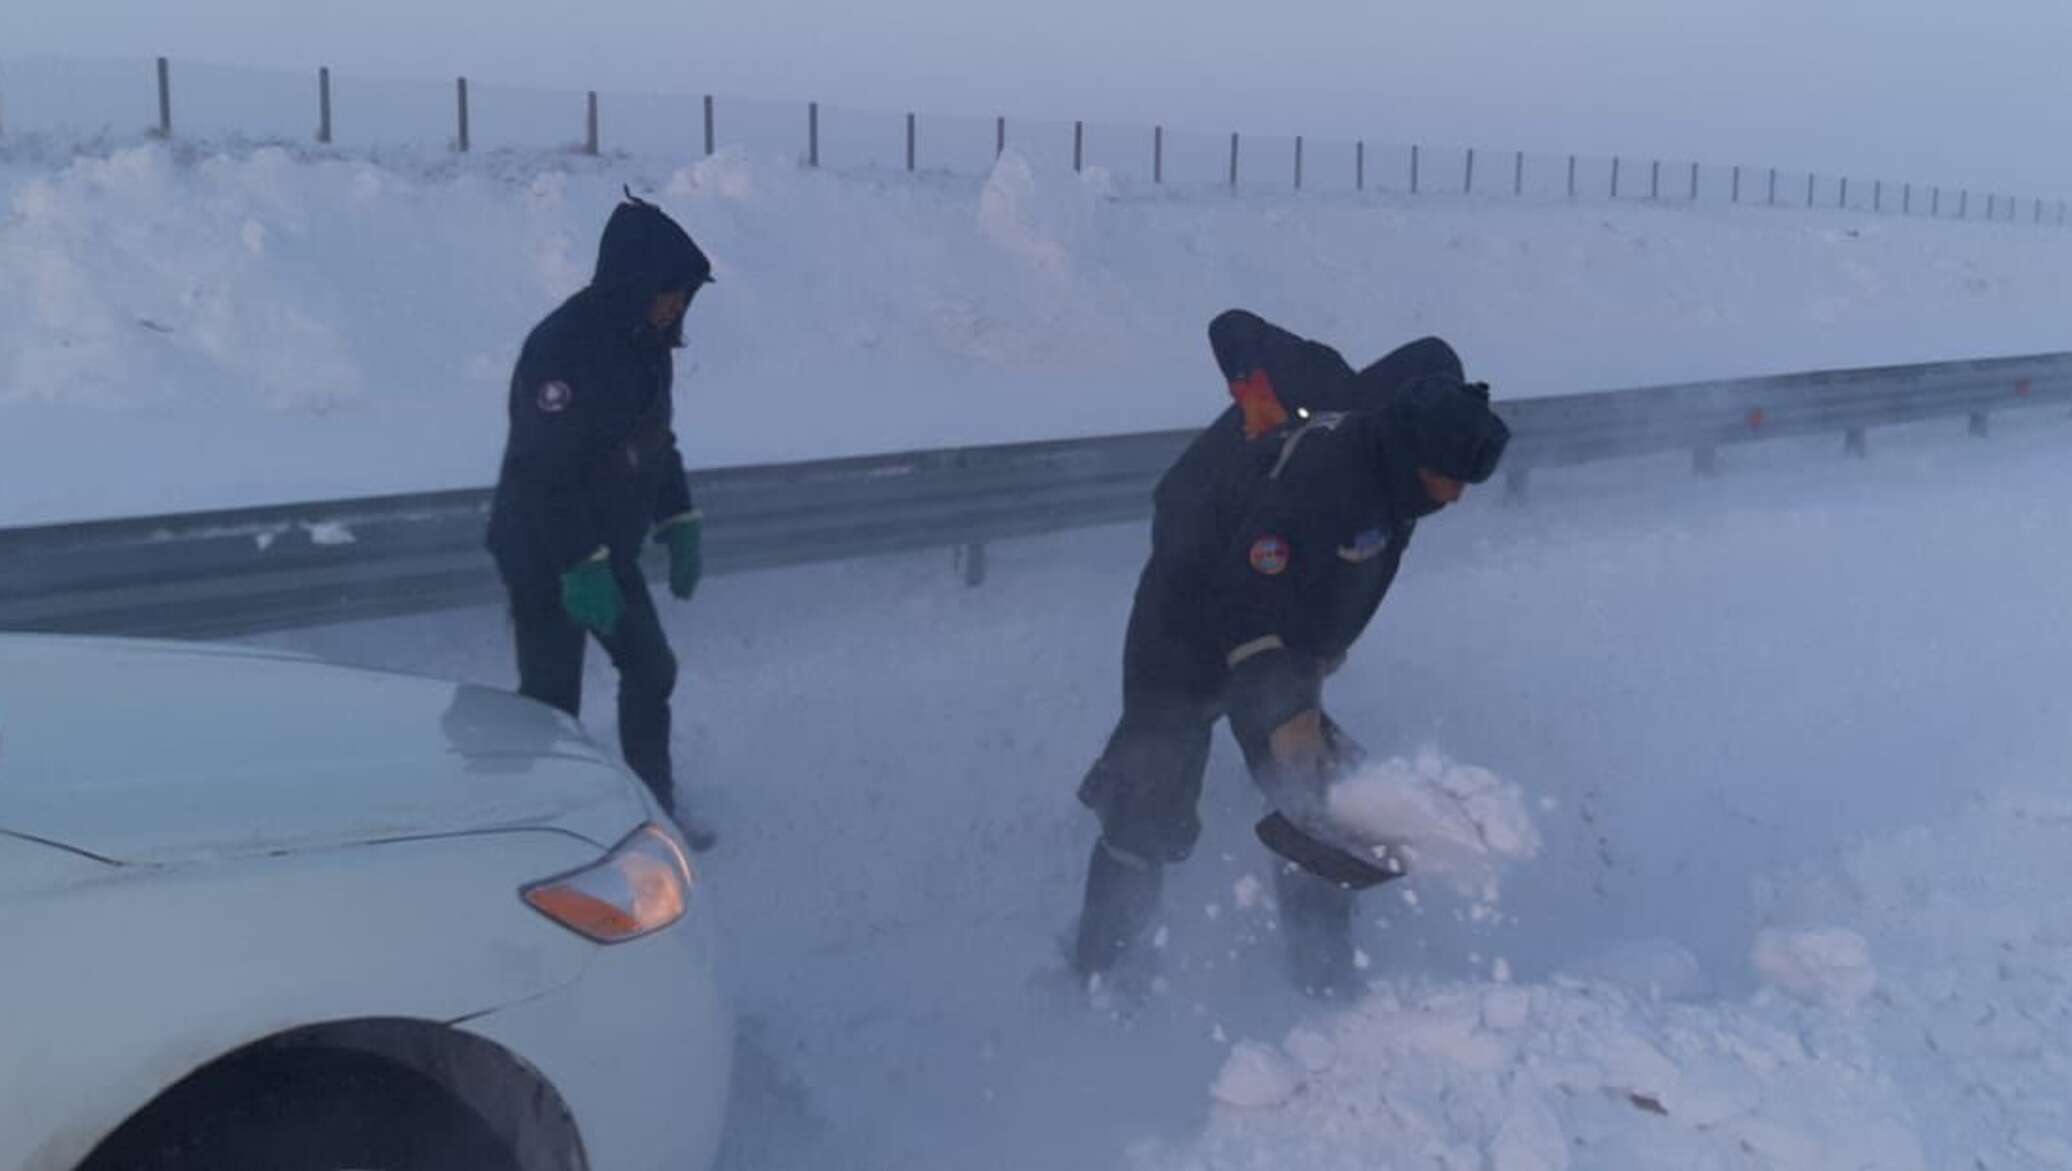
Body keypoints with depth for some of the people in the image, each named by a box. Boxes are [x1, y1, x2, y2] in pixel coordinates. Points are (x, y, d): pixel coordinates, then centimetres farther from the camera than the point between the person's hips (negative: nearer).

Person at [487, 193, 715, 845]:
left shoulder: (647, 342, 4)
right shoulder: (562, 347, -25)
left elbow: (657, 440, 16)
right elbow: (547, 471, -27)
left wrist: (679, 528, 12)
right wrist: (580, 568, -27)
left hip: (610, 550, 9)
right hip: (545, 560, -9)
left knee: (652, 670, 15)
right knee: (551, 698, -1)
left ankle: (653, 808, 31)